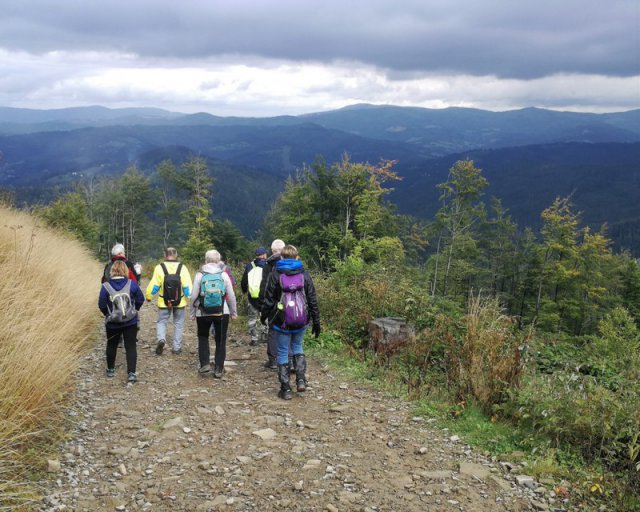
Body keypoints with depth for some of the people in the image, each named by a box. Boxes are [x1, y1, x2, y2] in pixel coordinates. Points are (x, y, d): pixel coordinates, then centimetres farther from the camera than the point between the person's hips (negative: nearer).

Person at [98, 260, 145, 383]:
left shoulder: (106, 286, -12)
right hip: (131, 322, 0)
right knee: (131, 346, 5)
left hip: (113, 323, 0)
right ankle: (132, 373, -2)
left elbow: (102, 305, -9)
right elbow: (140, 299, -3)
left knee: (112, 345, 20)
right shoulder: (132, 284, -10)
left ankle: (110, 370, 33)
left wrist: (108, 314, 9)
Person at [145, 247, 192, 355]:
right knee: (178, 324, 13)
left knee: (161, 322, 14)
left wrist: (148, 296, 8)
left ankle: (160, 339, -11)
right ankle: (177, 347, 16)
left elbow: (153, 285, -7)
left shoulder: (159, 268, -10)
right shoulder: (182, 268, -7)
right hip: (179, 302, 1)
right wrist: (190, 299, 3)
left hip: (164, 302, -1)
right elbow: (187, 287, -7)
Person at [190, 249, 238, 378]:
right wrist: (233, 312, 11)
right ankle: (218, 369, 11)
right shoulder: (224, 275, -4)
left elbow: (194, 296, -4)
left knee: (203, 337, 20)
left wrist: (192, 313, 7)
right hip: (222, 313, 0)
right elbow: (231, 295, -1)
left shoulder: (199, 275, -6)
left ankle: (204, 364, 8)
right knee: (220, 340, 11)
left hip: (203, 313, 0)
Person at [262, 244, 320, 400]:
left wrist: (265, 316, 12)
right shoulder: (305, 275, 1)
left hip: (282, 321, -2)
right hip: (301, 320, 2)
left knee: (283, 352, 7)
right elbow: (312, 300, 2)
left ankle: (285, 389, 10)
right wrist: (316, 322, 8)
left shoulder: (275, 275, -4)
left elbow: (268, 300, -2)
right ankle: (301, 379, 7)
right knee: (297, 346, 23)